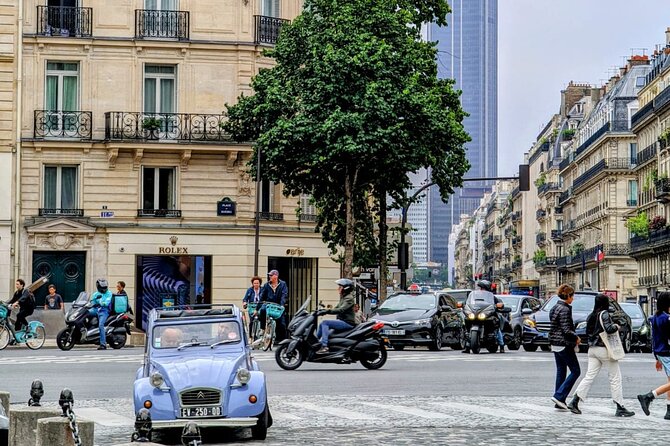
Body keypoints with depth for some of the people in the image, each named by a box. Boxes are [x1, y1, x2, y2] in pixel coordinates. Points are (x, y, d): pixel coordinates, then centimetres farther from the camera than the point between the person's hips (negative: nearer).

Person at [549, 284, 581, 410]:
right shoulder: (564, 309, -17)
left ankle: (559, 402, 13)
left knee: (560, 371, 12)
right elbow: (566, 330, -22)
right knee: (575, 371, -1)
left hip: (555, 344, 10)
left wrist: (573, 338, 12)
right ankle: (559, 396, -9)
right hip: (564, 344, -10)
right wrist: (576, 338, -5)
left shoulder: (555, 308, 12)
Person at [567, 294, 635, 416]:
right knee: (615, 378, 1)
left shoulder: (591, 316, 10)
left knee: (589, 376, 8)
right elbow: (608, 329, -24)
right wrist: (616, 326, -6)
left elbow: (588, 332, 14)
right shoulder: (604, 314, -12)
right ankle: (620, 408, 3)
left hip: (592, 349, 7)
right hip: (604, 349, -7)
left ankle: (574, 402, -1)